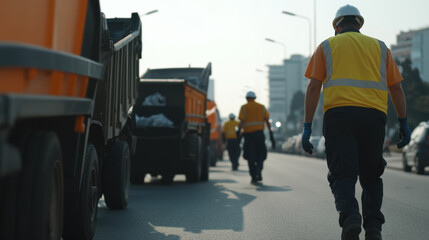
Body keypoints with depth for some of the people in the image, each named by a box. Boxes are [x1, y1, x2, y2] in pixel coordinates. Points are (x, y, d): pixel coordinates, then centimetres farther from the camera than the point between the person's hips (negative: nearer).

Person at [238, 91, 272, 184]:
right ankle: (259, 170, -16)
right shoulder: (262, 107, 10)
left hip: (248, 134, -2)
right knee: (260, 155, 12)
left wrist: (238, 132, -6)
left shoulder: (244, 107, 3)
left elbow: (242, 122, -7)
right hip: (259, 133, 2)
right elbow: (267, 121, 4)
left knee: (250, 156, 5)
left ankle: (254, 177, 2)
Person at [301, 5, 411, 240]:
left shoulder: (327, 46, 15)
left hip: (339, 114, -2)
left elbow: (313, 87, 5)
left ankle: (350, 217, -28)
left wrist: (307, 126, 4)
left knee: (342, 174, -3)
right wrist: (403, 123, 19)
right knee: (371, 176, 13)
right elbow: (396, 88, 15)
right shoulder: (380, 47, 21)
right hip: (374, 115, 2)